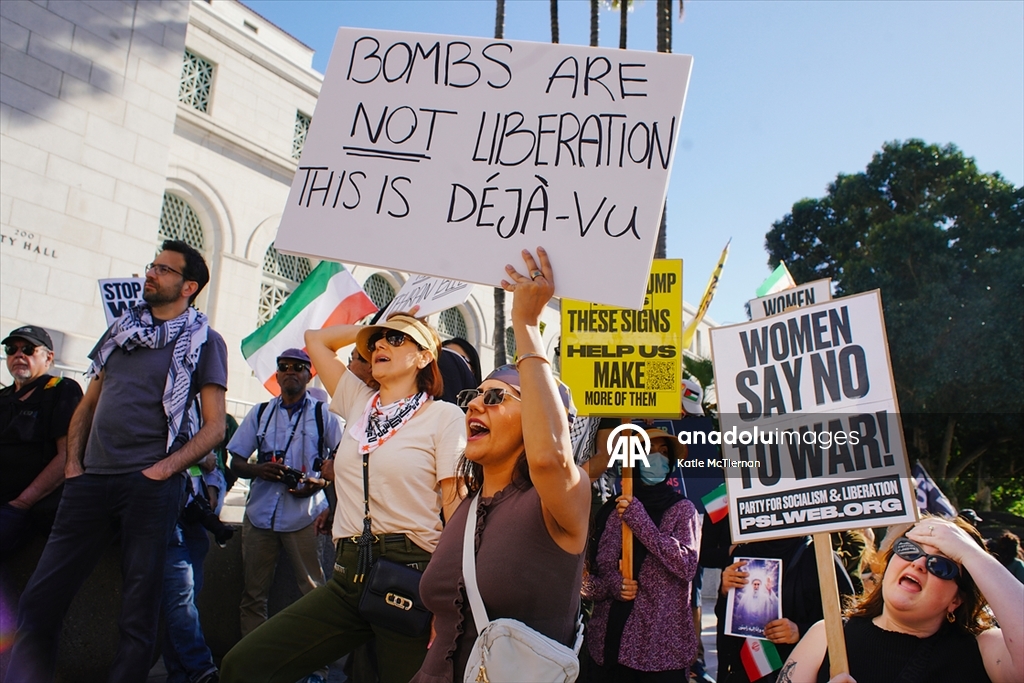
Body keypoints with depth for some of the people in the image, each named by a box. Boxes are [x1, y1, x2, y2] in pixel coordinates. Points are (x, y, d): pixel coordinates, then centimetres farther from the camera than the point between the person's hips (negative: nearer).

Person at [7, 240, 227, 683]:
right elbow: (88, 405, 22)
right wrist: (73, 462, 8)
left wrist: (164, 468, -13)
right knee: (39, 602, 5)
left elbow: (214, 427, -2)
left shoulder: (204, 341, 3)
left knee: (138, 610, 3)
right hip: (91, 481, 5)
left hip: (150, 485, -5)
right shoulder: (122, 329, 19)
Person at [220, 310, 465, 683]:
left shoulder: (444, 415, -2)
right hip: (349, 575, 5)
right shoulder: (358, 402, 14)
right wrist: (373, 326, 21)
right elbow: (316, 338, 25)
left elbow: (455, 505, -8)